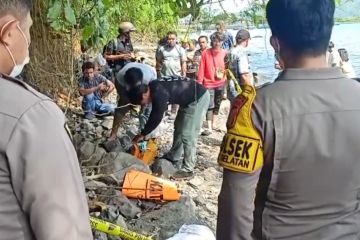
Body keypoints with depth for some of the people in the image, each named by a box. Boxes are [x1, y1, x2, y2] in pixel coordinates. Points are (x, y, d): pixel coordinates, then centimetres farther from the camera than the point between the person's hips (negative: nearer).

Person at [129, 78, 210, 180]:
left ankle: (188, 170, 0)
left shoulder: (159, 94, -26)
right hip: (189, 99, 10)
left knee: (188, 135, -9)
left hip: (199, 98, -10)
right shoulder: (153, 88, 3)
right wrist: (145, 132, 17)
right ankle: (173, 157, 35)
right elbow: (154, 113, 14)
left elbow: (156, 118, -18)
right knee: (178, 128, 19)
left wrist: (142, 134, -5)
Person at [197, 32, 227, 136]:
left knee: (217, 104, 13)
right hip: (209, 83, -3)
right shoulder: (206, 53, -5)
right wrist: (199, 83, -7)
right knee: (210, 106, -7)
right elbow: (201, 69, -4)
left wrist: (226, 79, 1)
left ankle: (213, 124, 27)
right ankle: (209, 128, -7)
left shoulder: (224, 53, -1)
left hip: (220, 83, 3)